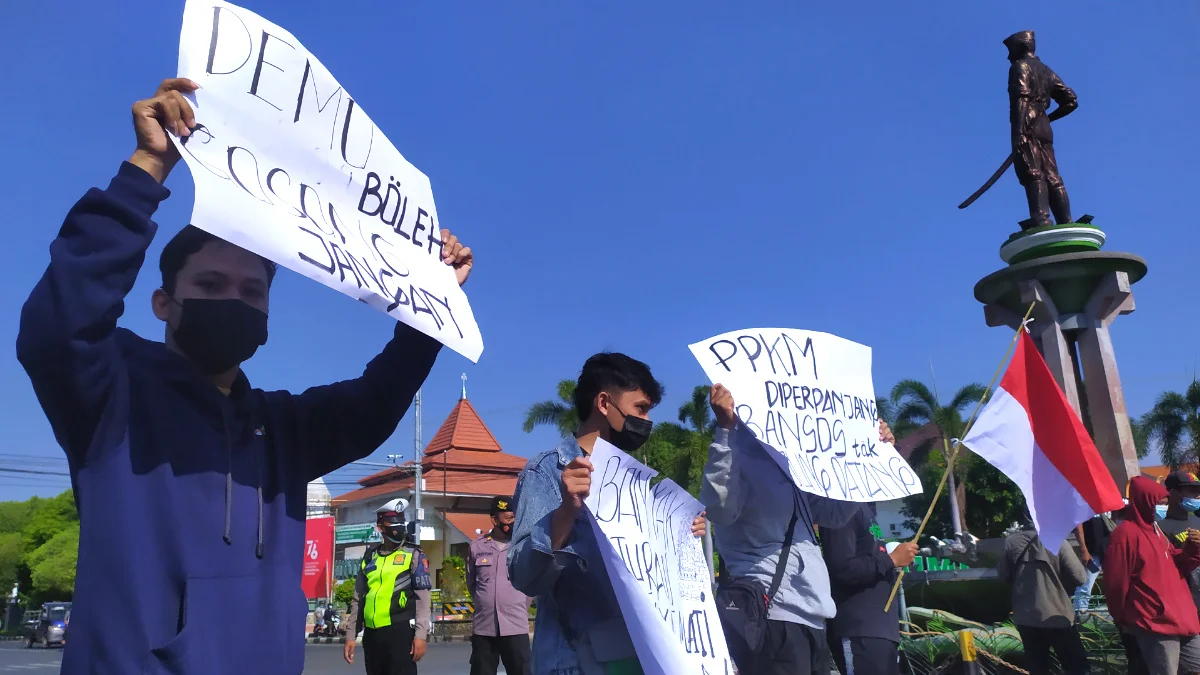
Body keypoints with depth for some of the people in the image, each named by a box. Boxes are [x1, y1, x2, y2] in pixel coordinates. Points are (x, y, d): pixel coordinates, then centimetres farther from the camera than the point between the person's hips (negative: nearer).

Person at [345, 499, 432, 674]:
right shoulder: (370, 556, 13)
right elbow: (358, 600, 16)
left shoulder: (414, 555, 1)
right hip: (371, 634, 5)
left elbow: (422, 598, -5)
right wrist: (350, 635, 12)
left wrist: (420, 634, -12)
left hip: (401, 632, -5)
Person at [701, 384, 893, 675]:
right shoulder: (737, 458, -6)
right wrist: (725, 429, -30)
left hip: (809, 616, 9)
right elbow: (719, 510, -26)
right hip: (772, 615, -9)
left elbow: (836, 513, 28)